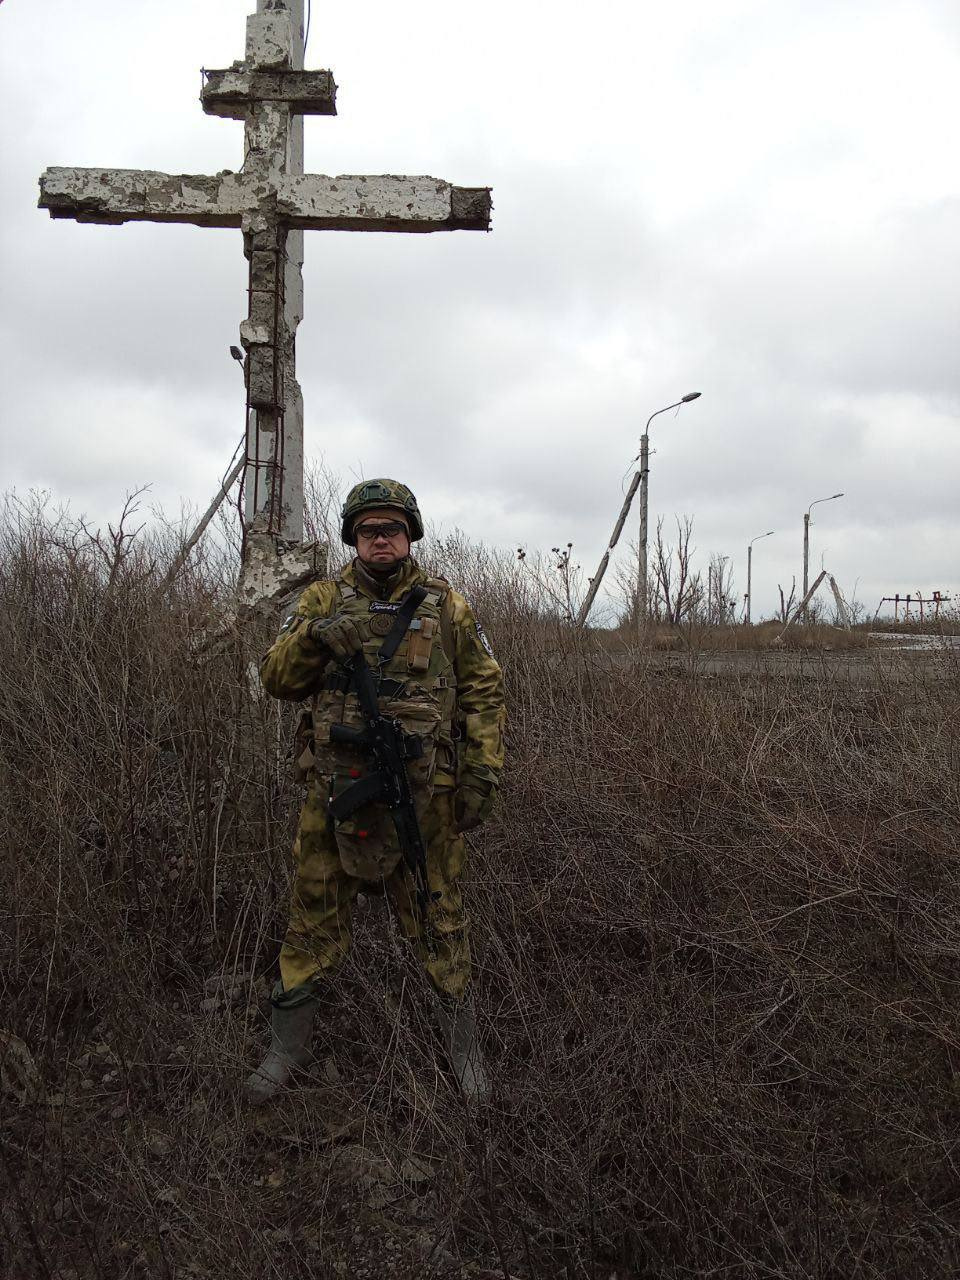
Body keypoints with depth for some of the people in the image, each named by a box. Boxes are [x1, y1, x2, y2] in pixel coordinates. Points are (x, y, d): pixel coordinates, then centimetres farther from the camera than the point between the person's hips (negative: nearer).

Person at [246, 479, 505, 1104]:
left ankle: (462, 1041, 30)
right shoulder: (324, 599, 4)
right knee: (316, 914, 12)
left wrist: (485, 774, -3)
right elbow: (276, 677, 0)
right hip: (338, 790, 1)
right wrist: (315, 637, -19)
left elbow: (484, 690, 4)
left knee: (440, 918, 11)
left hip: (426, 791, -1)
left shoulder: (447, 605, 3)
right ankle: (290, 1044, 30)